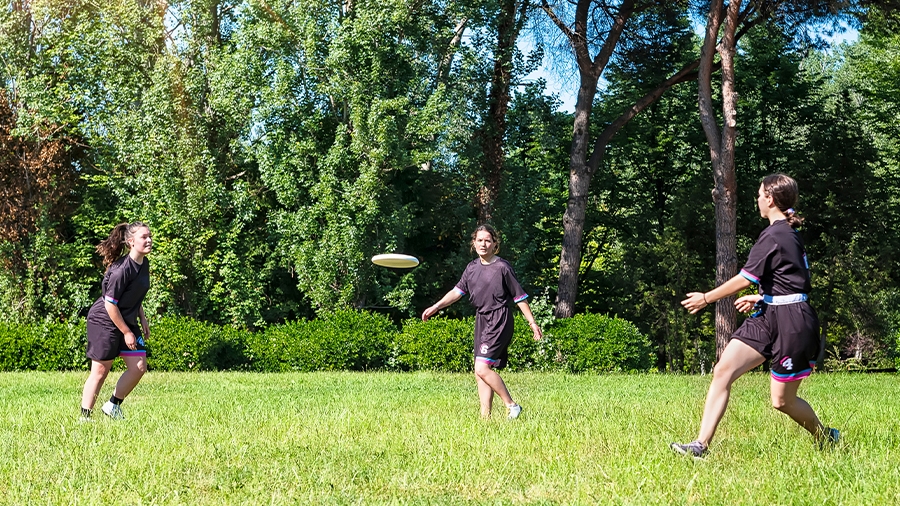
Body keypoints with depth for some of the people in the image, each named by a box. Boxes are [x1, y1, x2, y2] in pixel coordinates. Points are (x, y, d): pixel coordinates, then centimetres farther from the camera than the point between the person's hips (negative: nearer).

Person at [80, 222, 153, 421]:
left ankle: (113, 405, 20)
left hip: (127, 321, 8)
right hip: (104, 321, -8)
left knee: (139, 367, 3)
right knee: (101, 370, -3)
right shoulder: (121, 269, -25)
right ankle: (84, 416, 9)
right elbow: (110, 304, -22)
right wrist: (126, 332, -17)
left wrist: (143, 319, 13)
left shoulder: (144, 264, 2)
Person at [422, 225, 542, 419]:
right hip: (481, 319, 7)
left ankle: (511, 406, -6)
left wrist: (532, 323, -4)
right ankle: (485, 416, 8)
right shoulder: (472, 267, 10)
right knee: (480, 372, 5)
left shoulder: (502, 267, -9)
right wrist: (436, 307, 5)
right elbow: (458, 291, 15)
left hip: (499, 320, -7)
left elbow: (519, 297, -5)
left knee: (482, 368, -17)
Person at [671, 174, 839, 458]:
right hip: (768, 318, 10)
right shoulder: (789, 233, 14)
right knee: (722, 371, -5)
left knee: (782, 401, 3)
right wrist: (760, 298, 32)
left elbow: (745, 280, -14)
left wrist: (705, 298, -4)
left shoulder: (773, 236, -15)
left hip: (791, 322, -10)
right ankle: (701, 445, -8)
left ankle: (827, 438, 30)